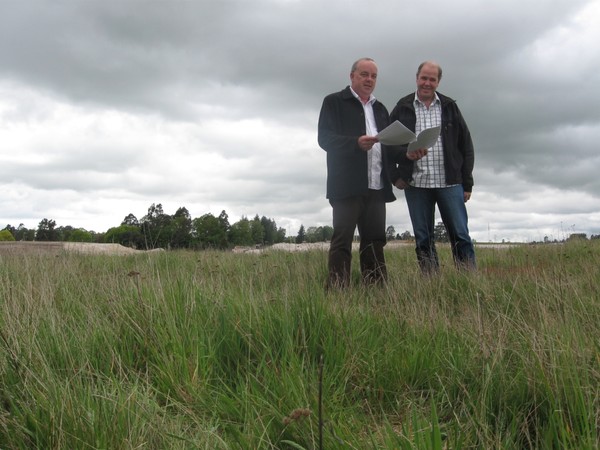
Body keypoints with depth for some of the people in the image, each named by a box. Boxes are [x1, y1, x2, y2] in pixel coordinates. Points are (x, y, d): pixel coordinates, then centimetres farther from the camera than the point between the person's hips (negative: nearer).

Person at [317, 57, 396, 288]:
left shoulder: (380, 108, 22)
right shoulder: (334, 102, 4)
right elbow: (325, 138, -7)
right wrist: (356, 142, -22)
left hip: (376, 187, 6)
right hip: (347, 185, -5)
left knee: (375, 241, 5)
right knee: (342, 241, -6)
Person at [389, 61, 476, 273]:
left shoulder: (449, 107, 9)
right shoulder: (402, 108, 7)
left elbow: (466, 146, 9)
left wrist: (467, 183, 4)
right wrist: (395, 175, -3)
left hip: (449, 183, 0)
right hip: (416, 184, 0)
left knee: (461, 236, -2)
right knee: (423, 240, 4)